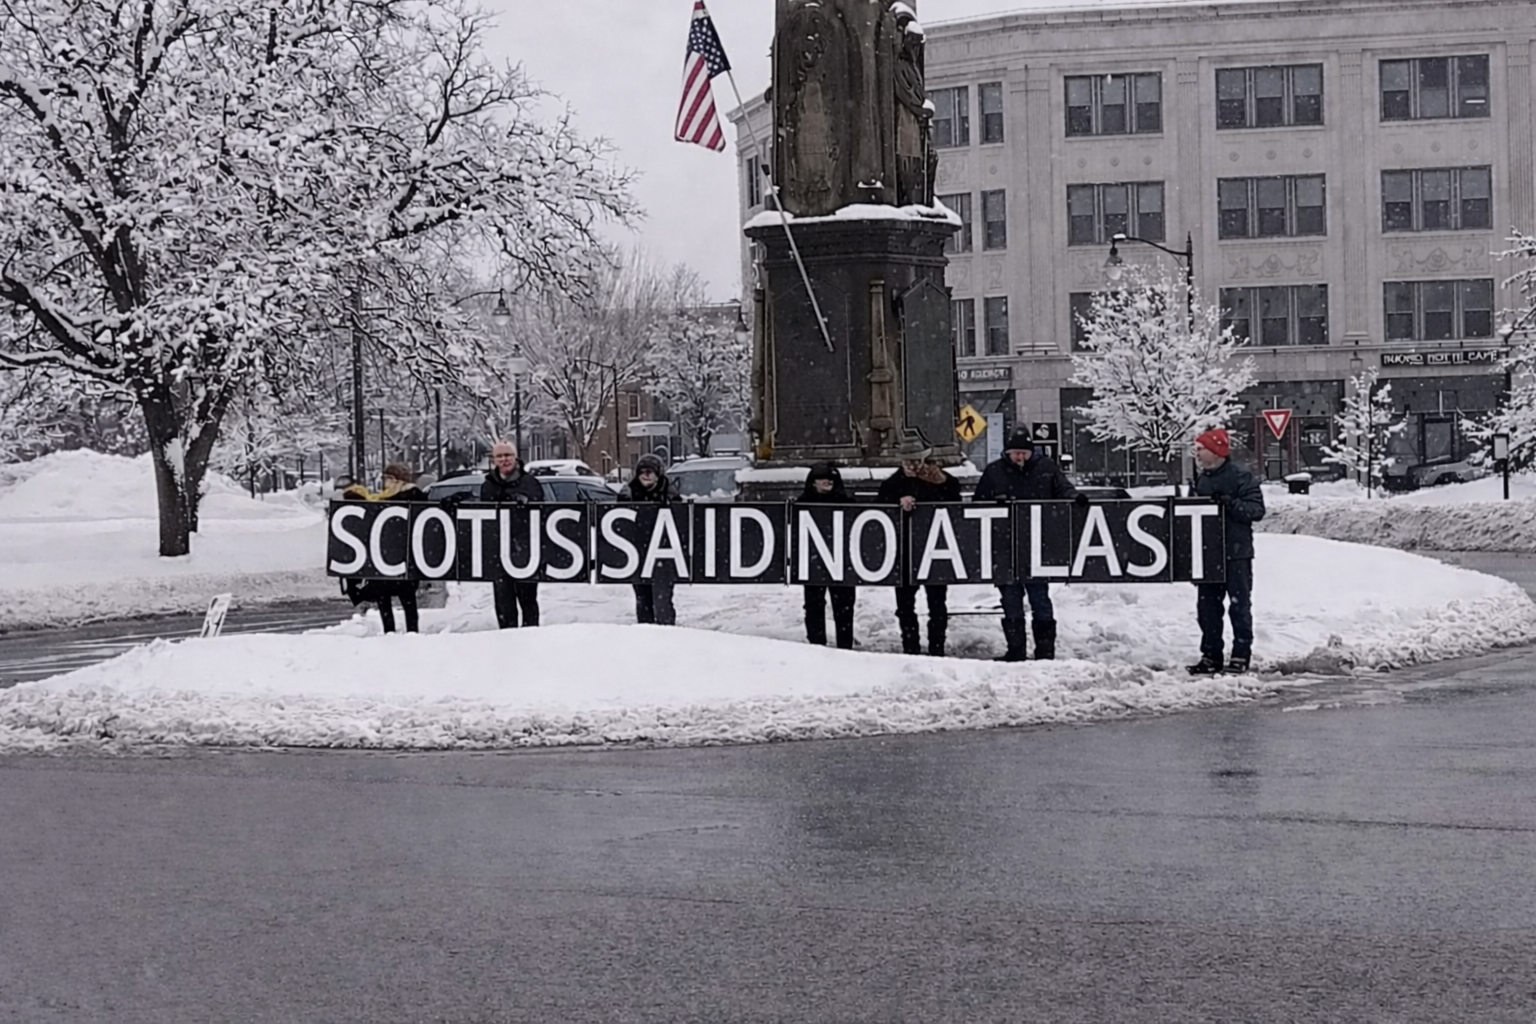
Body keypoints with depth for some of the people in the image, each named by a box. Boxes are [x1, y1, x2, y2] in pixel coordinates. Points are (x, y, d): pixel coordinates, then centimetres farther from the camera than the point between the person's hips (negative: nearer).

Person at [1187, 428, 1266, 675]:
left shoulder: (1241, 477, -8)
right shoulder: (1201, 480, 14)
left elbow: (1257, 509, -13)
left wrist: (1230, 503, -26)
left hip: (1236, 553, -7)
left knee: (1239, 605, -2)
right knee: (1207, 605, 7)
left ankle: (1241, 655, 3)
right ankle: (1211, 655, 14)